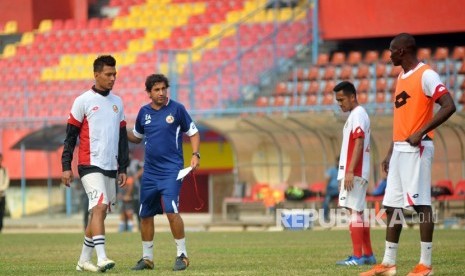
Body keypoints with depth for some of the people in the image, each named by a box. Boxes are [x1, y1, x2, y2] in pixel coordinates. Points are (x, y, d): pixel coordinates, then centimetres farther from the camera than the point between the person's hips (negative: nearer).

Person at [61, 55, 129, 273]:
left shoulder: (117, 102, 14)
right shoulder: (83, 101, -3)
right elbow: (70, 136, -2)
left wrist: (123, 168, 15)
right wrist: (66, 167, -8)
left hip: (111, 167, 6)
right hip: (90, 165, -6)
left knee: (101, 212, 7)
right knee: (99, 207, -19)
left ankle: (84, 260, 15)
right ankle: (101, 258, -25)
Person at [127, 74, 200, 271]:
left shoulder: (177, 109, -3)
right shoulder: (144, 112, 8)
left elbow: (193, 133, 3)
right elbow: (136, 137, 22)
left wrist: (195, 155, -10)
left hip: (171, 170, -5)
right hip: (150, 171, 5)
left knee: (171, 211, -18)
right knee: (145, 215, 6)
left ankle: (182, 254, -7)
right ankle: (147, 258, 19)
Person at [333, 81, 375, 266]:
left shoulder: (358, 115, -11)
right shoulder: (356, 115, 19)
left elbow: (359, 144, -20)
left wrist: (350, 171, -23)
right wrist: (346, 173, 21)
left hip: (354, 172, -10)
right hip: (358, 173, 10)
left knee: (354, 211, -11)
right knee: (359, 212, 12)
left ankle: (357, 257, -14)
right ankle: (368, 255, 16)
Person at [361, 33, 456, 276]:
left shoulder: (426, 75, -9)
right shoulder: (401, 78, 19)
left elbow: (449, 106, -18)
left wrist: (421, 133, -21)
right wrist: (390, 152, 21)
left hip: (417, 149, -9)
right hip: (399, 149, 9)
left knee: (421, 204, -9)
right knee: (392, 205, 8)